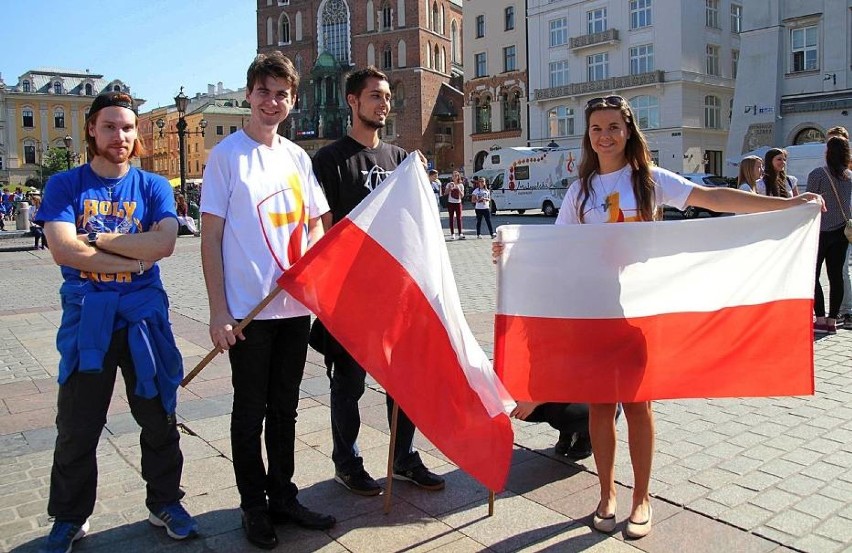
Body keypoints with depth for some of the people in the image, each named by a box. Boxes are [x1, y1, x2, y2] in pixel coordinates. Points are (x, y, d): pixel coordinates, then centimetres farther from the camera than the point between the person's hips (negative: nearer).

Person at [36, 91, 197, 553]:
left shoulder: (153, 187, 4)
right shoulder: (64, 185, 2)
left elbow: (164, 243, -14)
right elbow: (62, 250, -14)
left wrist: (95, 239, -12)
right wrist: (133, 259, -14)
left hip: (144, 316, 1)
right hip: (86, 318, 0)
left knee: (158, 417, 11)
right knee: (76, 427, 9)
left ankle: (165, 502, 29)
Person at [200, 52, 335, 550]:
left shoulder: (298, 158, 11)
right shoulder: (226, 154, -3)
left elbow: (314, 224, 17)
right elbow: (211, 238, -6)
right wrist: (218, 311, -11)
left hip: (296, 305, 5)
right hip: (247, 309, -4)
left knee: (285, 407, 14)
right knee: (251, 410, 7)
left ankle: (283, 496, 29)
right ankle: (255, 507, 22)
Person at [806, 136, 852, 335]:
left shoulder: (817, 174, -10)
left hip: (821, 231, -6)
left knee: (812, 275, 1)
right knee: (836, 275, 6)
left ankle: (820, 320, -3)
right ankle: (832, 320, 9)